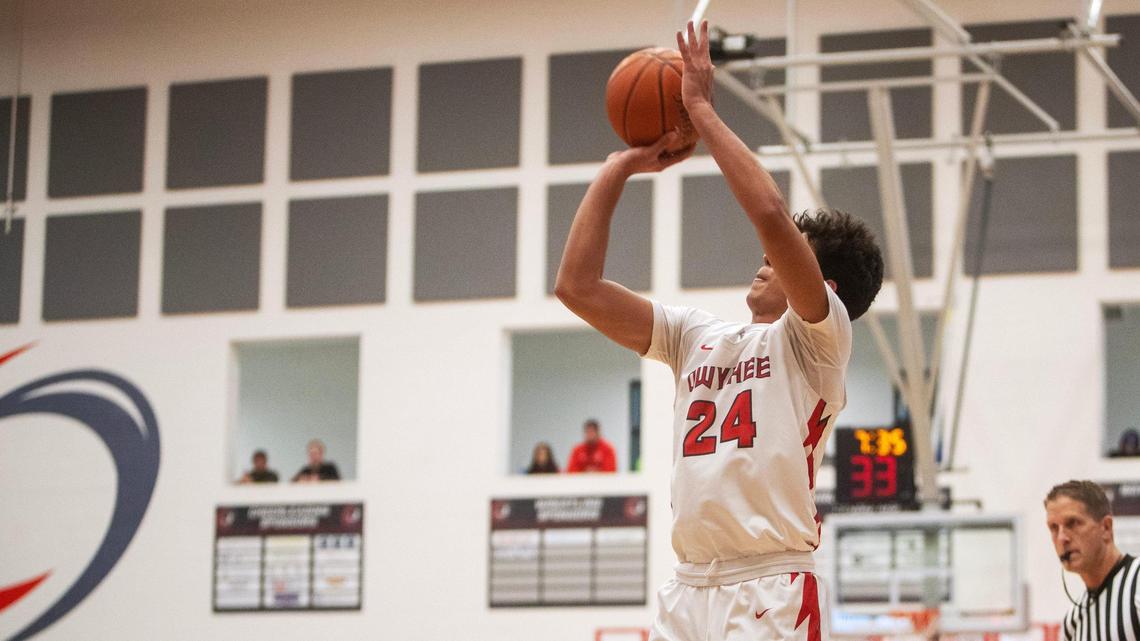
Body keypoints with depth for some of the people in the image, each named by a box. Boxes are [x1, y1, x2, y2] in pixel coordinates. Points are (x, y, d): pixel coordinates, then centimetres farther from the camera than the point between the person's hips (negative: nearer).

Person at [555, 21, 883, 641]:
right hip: (686, 591, 6)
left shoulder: (817, 338, -1)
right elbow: (577, 286, 12)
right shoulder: (697, 336, 18)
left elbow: (772, 214, -18)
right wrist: (619, 167, 12)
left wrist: (703, 110, -8)